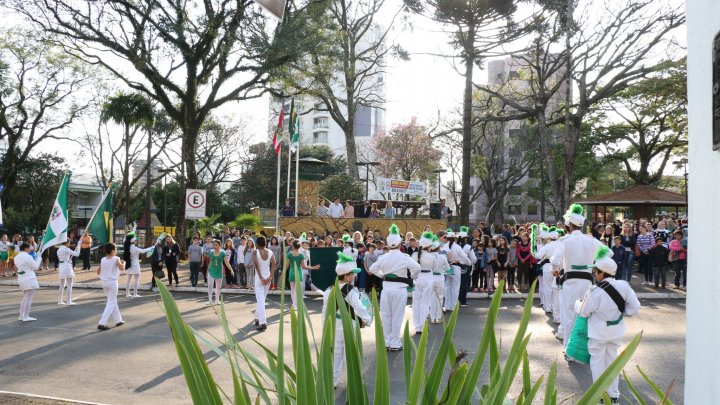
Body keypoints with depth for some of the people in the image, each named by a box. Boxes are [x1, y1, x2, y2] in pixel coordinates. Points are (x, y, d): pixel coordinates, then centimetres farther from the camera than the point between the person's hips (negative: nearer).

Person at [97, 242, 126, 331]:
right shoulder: (116, 259, -10)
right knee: (111, 303, -1)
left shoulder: (102, 260, 3)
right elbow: (122, 268, -22)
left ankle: (118, 320, 27)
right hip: (112, 282, -6)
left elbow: (98, 272, 7)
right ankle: (102, 323, -10)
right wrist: (123, 263, -3)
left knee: (113, 301, 19)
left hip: (104, 282, 6)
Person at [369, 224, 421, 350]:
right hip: (400, 288, -3)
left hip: (386, 288, 3)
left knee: (386, 315, 12)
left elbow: (373, 269, 11)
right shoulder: (404, 257, -10)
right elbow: (416, 267, -15)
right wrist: (412, 277, 4)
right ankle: (395, 343, 9)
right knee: (397, 316, 4)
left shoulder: (383, 257, 1)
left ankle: (386, 342, 19)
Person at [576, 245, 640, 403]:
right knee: (612, 360, 19)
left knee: (597, 362, 11)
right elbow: (635, 308, -8)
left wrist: (577, 302, 8)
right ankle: (613, 394, 29)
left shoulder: (594, 293, -27)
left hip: (599, 333, -5)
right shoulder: (623, 286, -14)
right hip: (616, 331, 5)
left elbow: (583, 312, -12)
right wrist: (620, 312, 8)